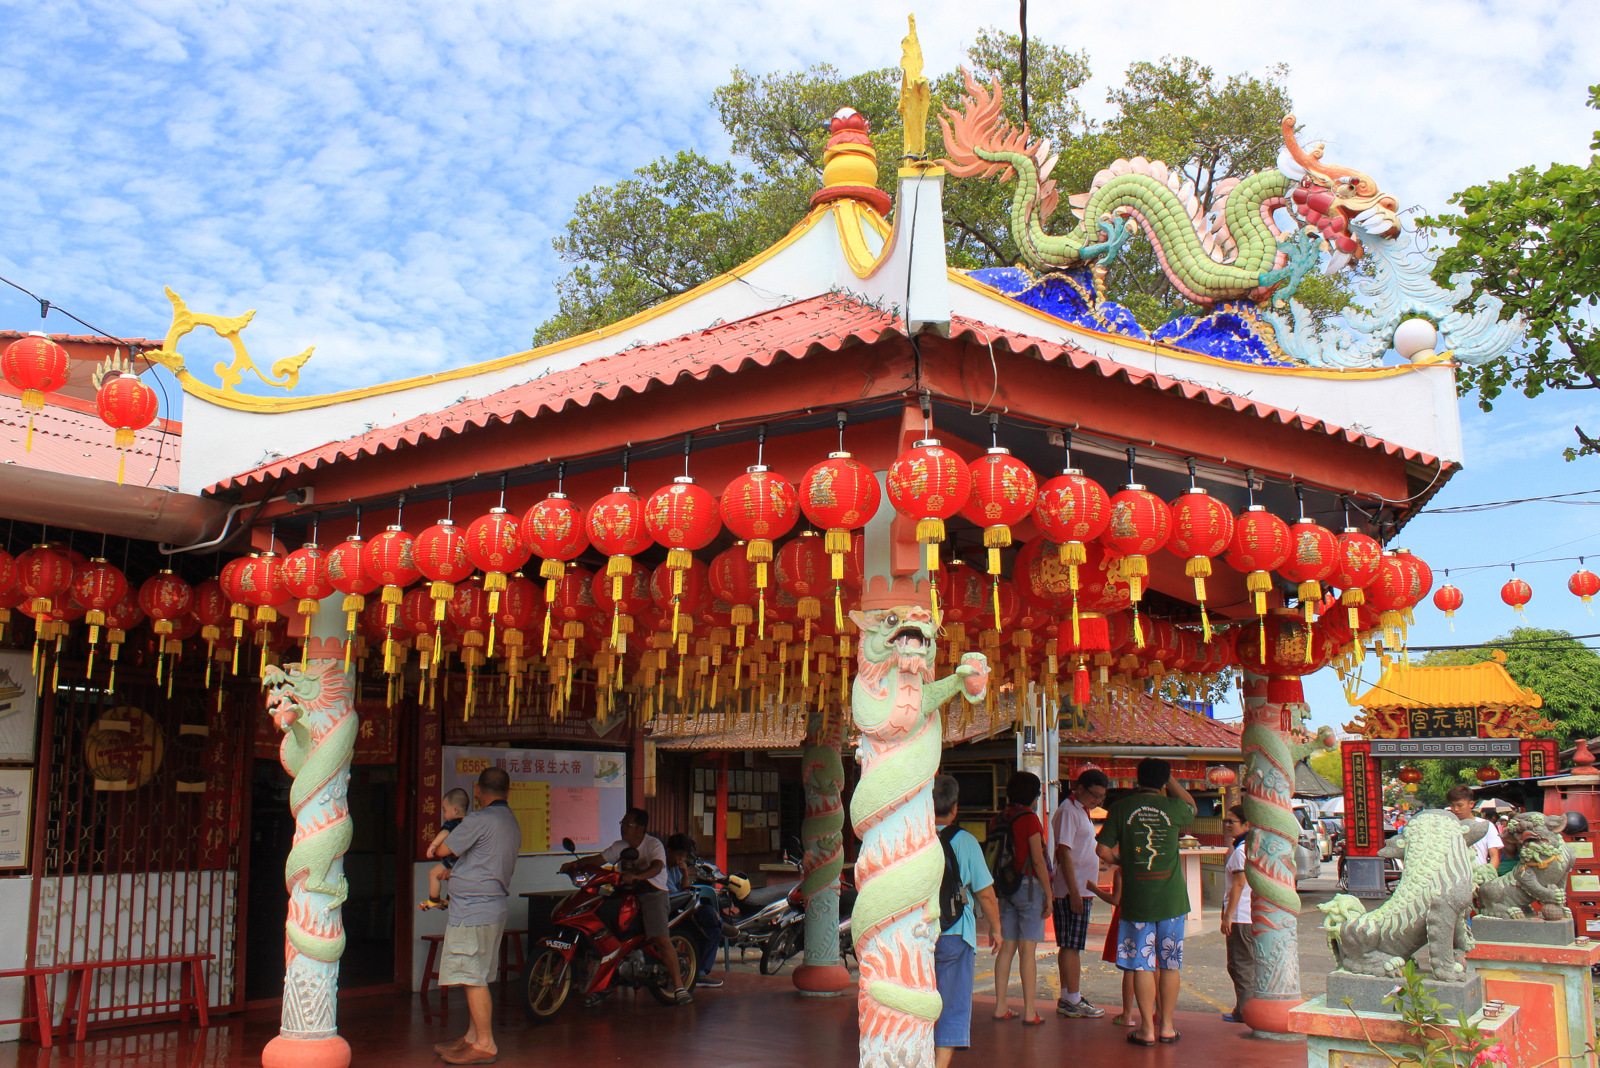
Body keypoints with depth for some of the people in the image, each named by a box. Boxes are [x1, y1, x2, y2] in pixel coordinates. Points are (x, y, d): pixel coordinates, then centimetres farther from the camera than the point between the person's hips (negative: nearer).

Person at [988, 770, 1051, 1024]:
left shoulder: (999, 820, 9)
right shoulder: (1029, 818, -10)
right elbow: (1038, 861, -12)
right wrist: (1048, 894, -6)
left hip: (1005, 888, 6)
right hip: (1029, 885, -6)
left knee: (1006, 948, 10)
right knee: (1027, 950, -5)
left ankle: (1001, 1007, 12)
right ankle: (1029, 1012, -2)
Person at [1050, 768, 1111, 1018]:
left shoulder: (1081, 811, 18)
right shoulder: (1068, 811, -13)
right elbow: (1064, 853, -19)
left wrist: (1093, 888, 24)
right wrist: (1074, 892, -22)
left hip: (1081, 889, 10)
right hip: (1072, 890, -10)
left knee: (1069, 946, 12)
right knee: (1071, 946, -6)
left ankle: (1067, 998, 17)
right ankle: (1072, 1002, -3)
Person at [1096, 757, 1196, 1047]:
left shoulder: (1121, 808, -2)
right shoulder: (1173, 808, -1)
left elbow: (1103, 851, -3)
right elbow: (1192, 806, 24)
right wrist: (1168, 777, 23)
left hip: (1136, 900, 0)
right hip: (1171, 900, 1)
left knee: (1142, 965, 4)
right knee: (1170, 964, 10)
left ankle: (1147, 1029, 6)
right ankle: (1167, 1026, 15)